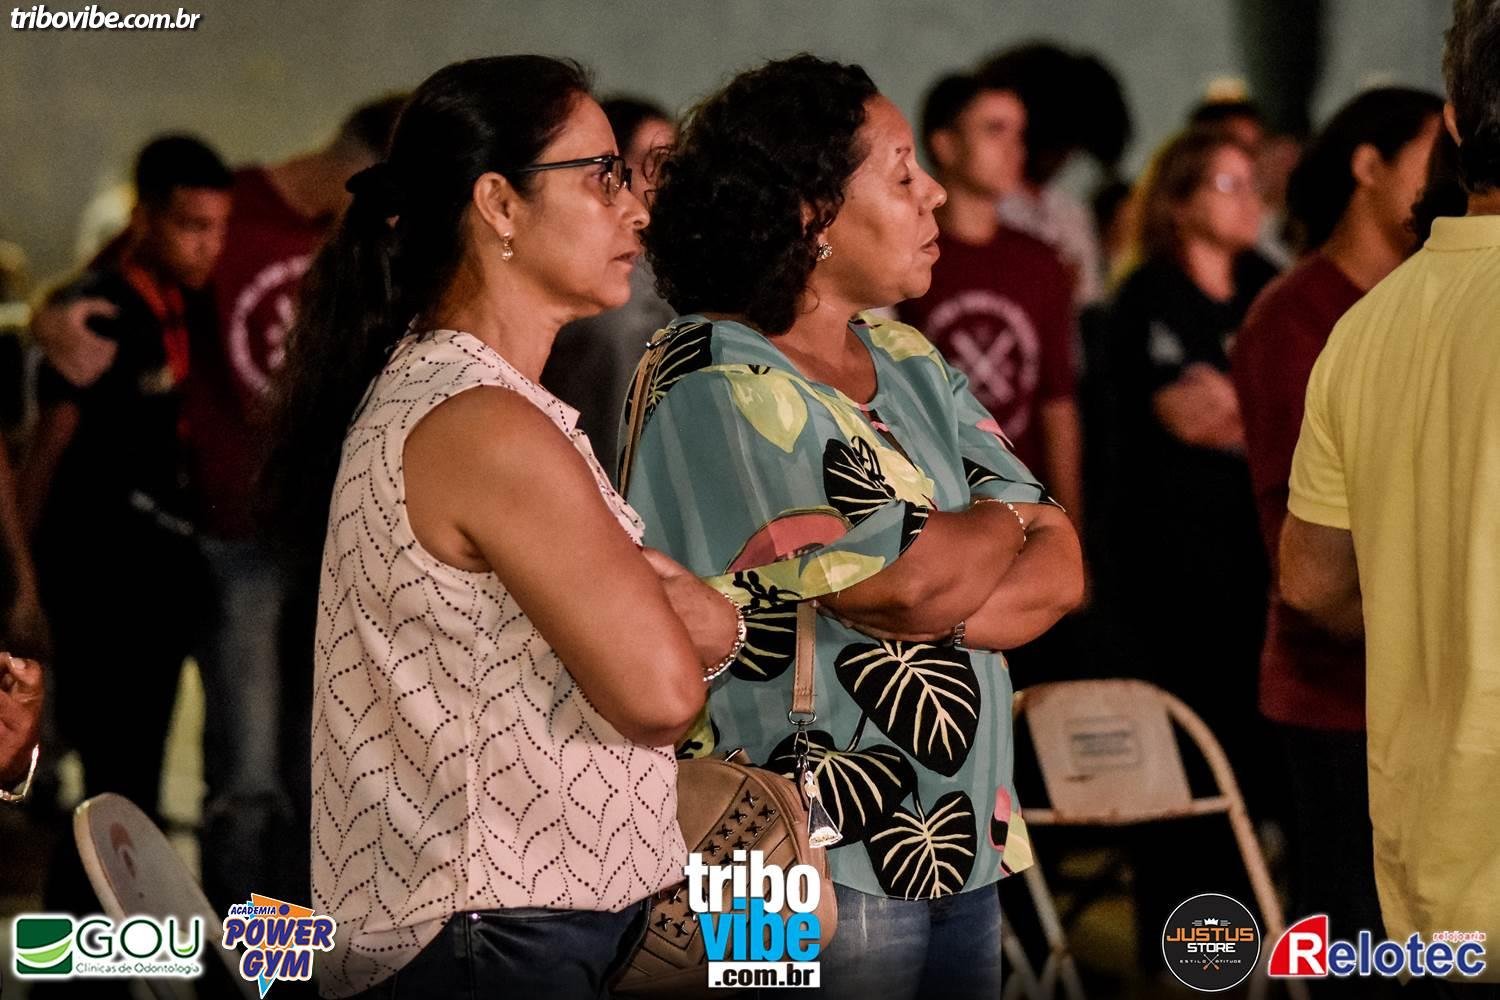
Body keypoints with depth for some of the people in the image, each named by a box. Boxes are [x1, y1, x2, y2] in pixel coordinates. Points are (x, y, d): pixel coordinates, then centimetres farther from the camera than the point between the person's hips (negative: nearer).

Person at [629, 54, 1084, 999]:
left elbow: (1059, 567, 4)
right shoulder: (716, 386, -14)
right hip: (823, 874, -8)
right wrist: (1006, 524, -1)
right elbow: (912, 585, -23)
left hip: (963, 844, 8)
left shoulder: (906, 362, 11)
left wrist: (929, 609, -16)